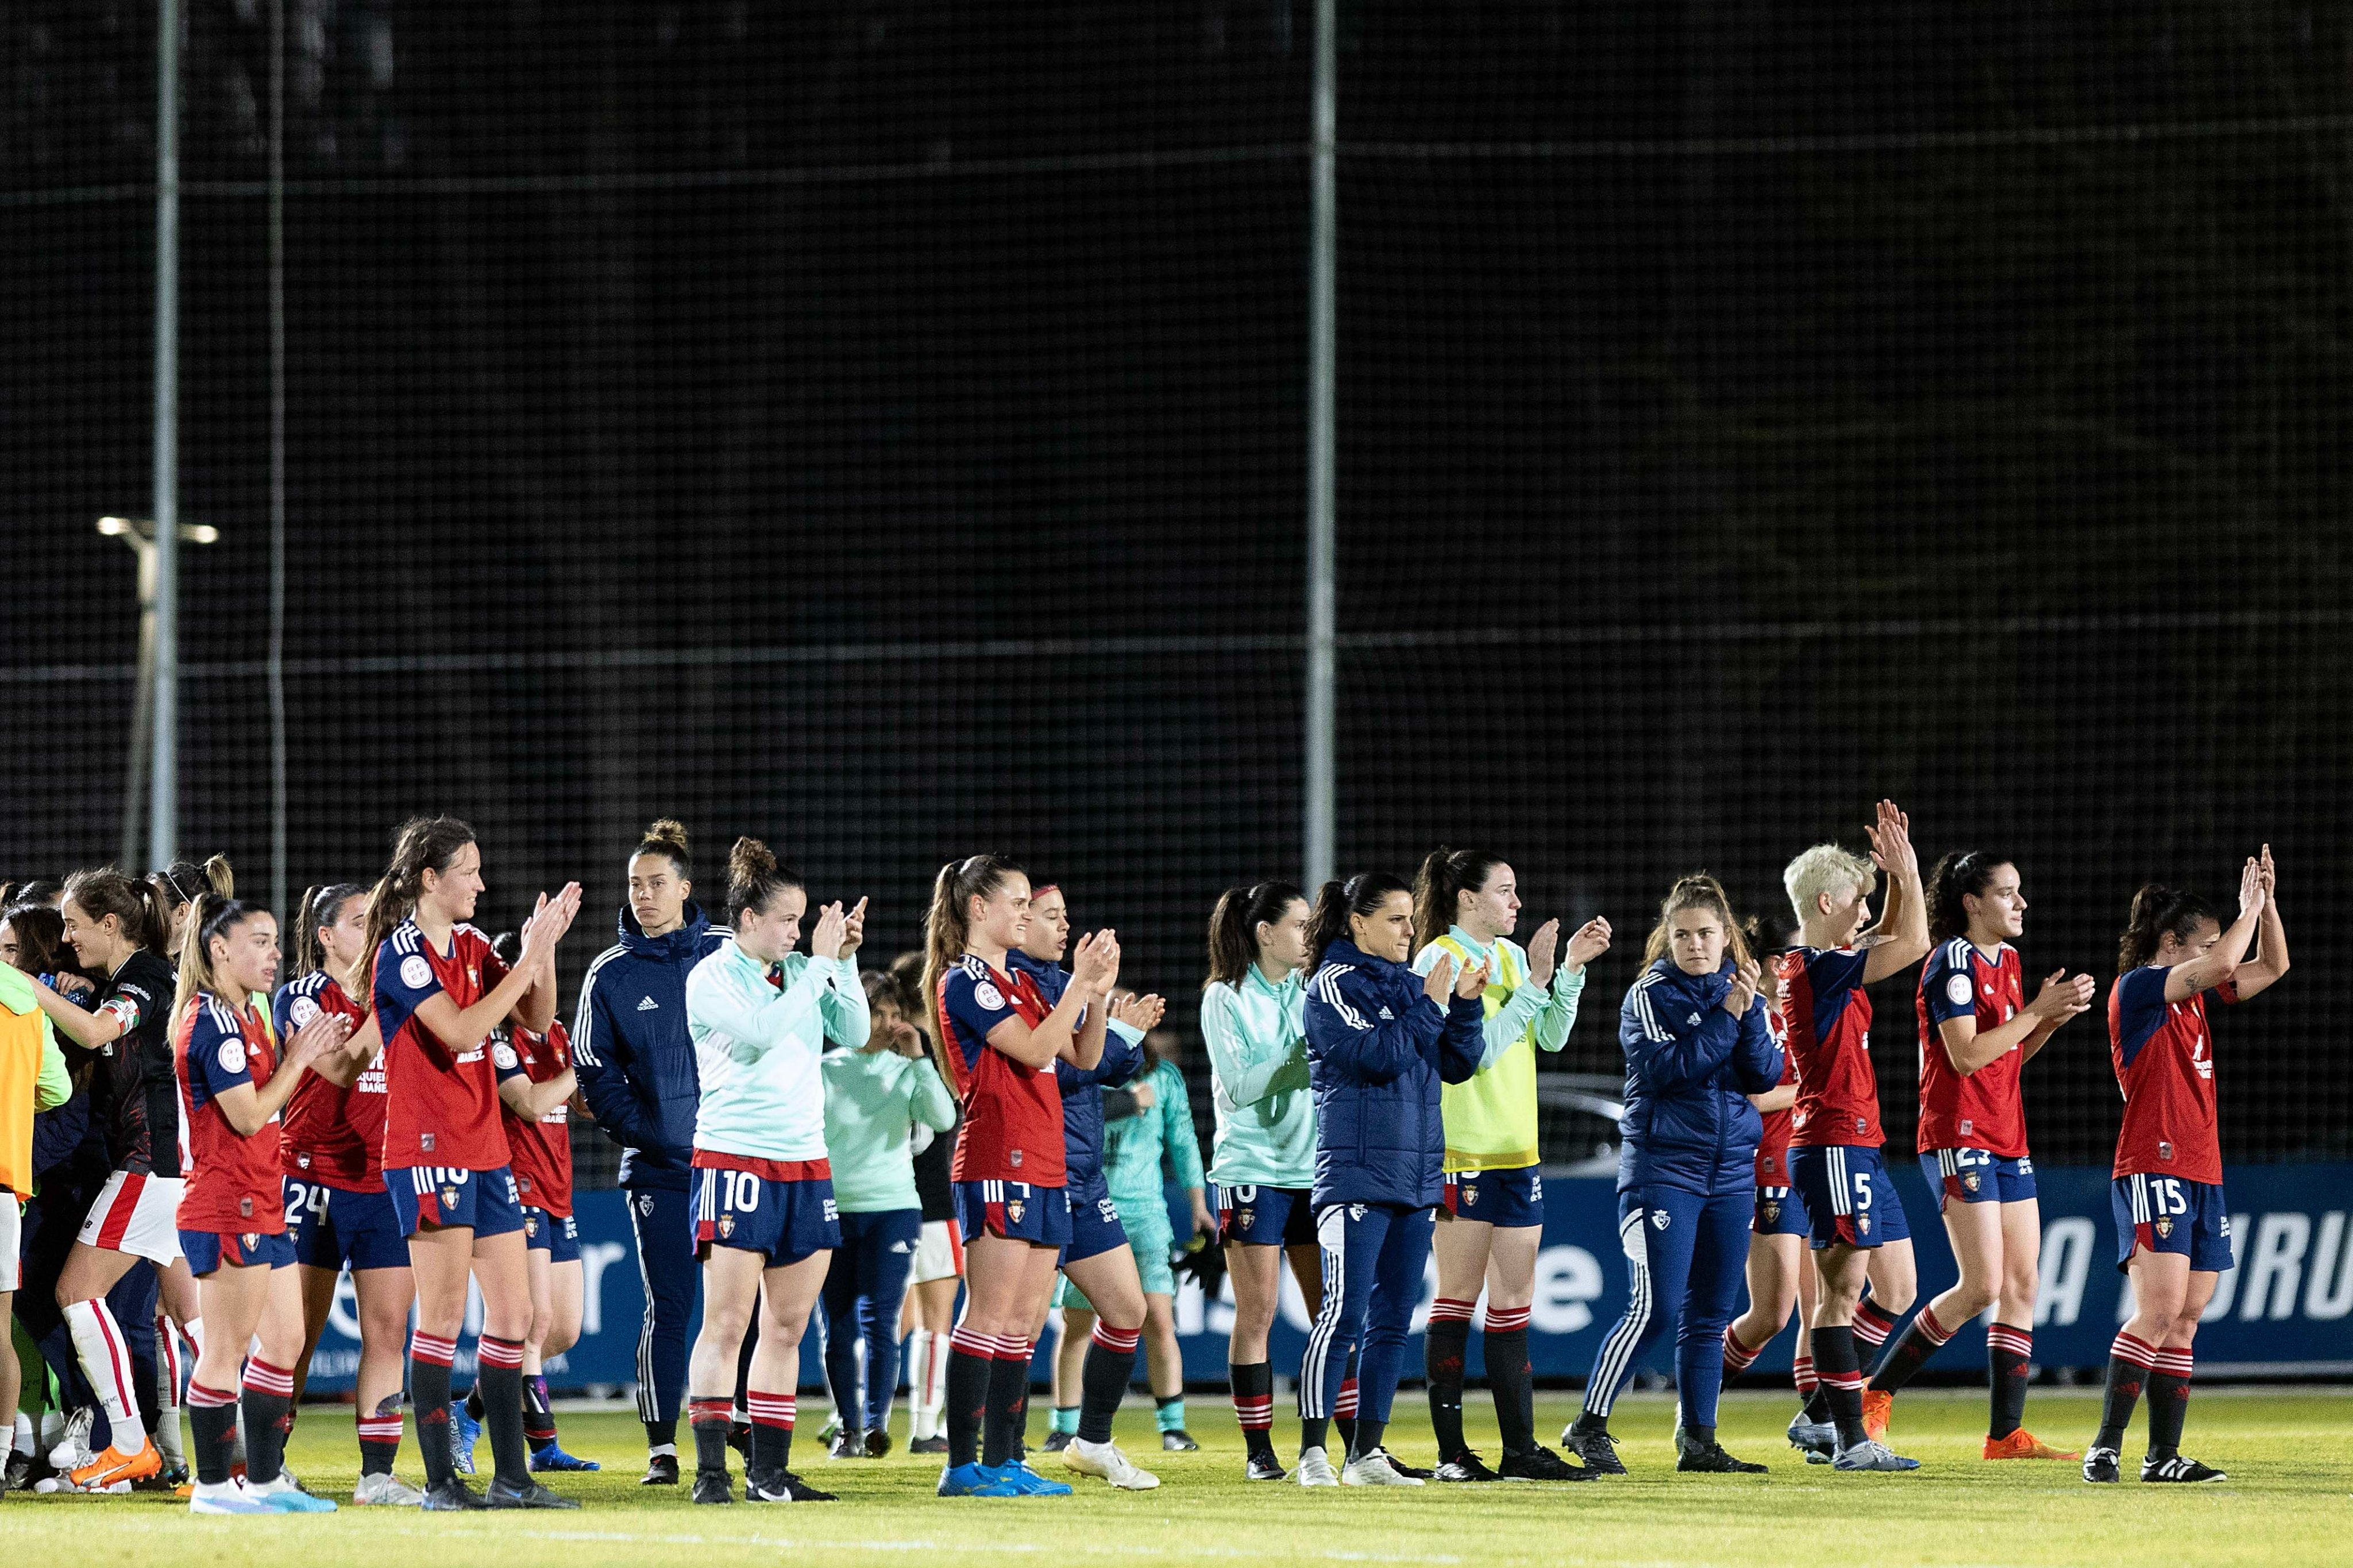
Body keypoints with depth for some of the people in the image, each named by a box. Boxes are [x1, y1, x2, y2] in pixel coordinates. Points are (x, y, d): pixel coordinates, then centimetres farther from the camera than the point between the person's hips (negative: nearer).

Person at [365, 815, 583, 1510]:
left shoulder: (471, 946, 12)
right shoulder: (401, 952, -10)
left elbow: (536, 1017, 12)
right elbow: (459, 1029, -21)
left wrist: (547, 946, -2)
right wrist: (529, 960, -19)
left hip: (485, 1151, 8)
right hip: (429, 1151, -8)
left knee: (513, 1314, 7)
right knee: (444, 1317, -7)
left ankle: (511, 1478, 12)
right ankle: (440, 1481, -3)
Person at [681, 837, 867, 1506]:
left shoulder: (801, 972, 12)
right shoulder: (711, 979, -5)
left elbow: (853, 1032, 7)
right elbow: (762, 1031, -20)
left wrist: (846, 962, -3)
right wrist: (821, 963, -14)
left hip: (805, 1162, 6)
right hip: (735, 1159, -6)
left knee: (786, 1328, 6)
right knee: (726, 1325, -8)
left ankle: (770, 1474, 11)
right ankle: (710, 1472, -7)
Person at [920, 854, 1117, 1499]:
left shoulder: (1020, 981, 20)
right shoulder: (964, 982, -7)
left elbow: (1083, 1057, 19)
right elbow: (1033, 1049, -16)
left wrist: (1100, 992, 5)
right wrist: (1080, 982, -12)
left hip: (1043, 1166, 9)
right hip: (996, 1162, -9)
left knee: (1025, 1319, 8)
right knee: (990, 1312, -11)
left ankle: (1000, 1459, 10)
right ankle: (962, 1464, -11)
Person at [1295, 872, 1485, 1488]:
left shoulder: (1410, 984, 15)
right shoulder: (1334, 986, -5)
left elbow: (1458, 1065, 10)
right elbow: (1380, 1056, -17)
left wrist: (1466, 1003, -3)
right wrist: (1432, 1004, -13)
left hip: (1415, 1176, 7)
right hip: (1355, 1176, -7)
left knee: (1393, 1321, 7)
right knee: (1345, 1315, -12)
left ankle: (1368, 1453, 11)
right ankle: (1313, 1453, -10)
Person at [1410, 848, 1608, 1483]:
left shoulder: (1510, 955, 14)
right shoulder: (1439, 960, -8)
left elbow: (1552, 1038, 9)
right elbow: (1479, 1049, -16)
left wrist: (1572, 969, -1)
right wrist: (1535, 983, -16)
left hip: (1516, 1152, 7)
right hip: (1461, 1150, -7)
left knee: (1513, 1304, 7)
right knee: (1458, 1300, -5)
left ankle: (1520, 1448, 8)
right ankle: (1451, 1452, -2)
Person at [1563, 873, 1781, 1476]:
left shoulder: (1743, 992, 10)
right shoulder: (1651, 995, -5)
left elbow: (1767, 1075, 0)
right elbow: (1665, 1070, -18)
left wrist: (1751, 1015, -15)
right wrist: (1726, 1017, -19)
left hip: (1731, 1170, 6)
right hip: (1663, 1165, -6)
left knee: (1710, 1314, 6)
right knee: (1655, 1309, -13)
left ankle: (1697, 1440, 11)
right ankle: (1589, 1428, -6)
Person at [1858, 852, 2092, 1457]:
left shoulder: (2007, 961, 15)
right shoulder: (1954, 962, -12)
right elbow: (1967, 1055, -20)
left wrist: (2052, 1016, 5)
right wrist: (2037, 1011, -15)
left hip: (2007, 1140, 9)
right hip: (1959, 1139, -9)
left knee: (2022, 1284, 3)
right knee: (1982, 1286, -13)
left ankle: (2006, 1434, 5)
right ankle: (1875, 1395, -1)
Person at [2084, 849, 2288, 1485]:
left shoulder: (2192, 994, 17)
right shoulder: (2137, 988, -7)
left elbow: (2271, 967, 24)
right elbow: (2224, 965, -18)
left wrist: (2267, 903, 10)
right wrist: (2248, 908, -3)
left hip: (2202, 1175, 9)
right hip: (2153, 1169, -9)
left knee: (2184, 1319, 4)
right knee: (2160, 1309, -18)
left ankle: (2165, 1455, 4)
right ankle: (2105, 1447, -16)